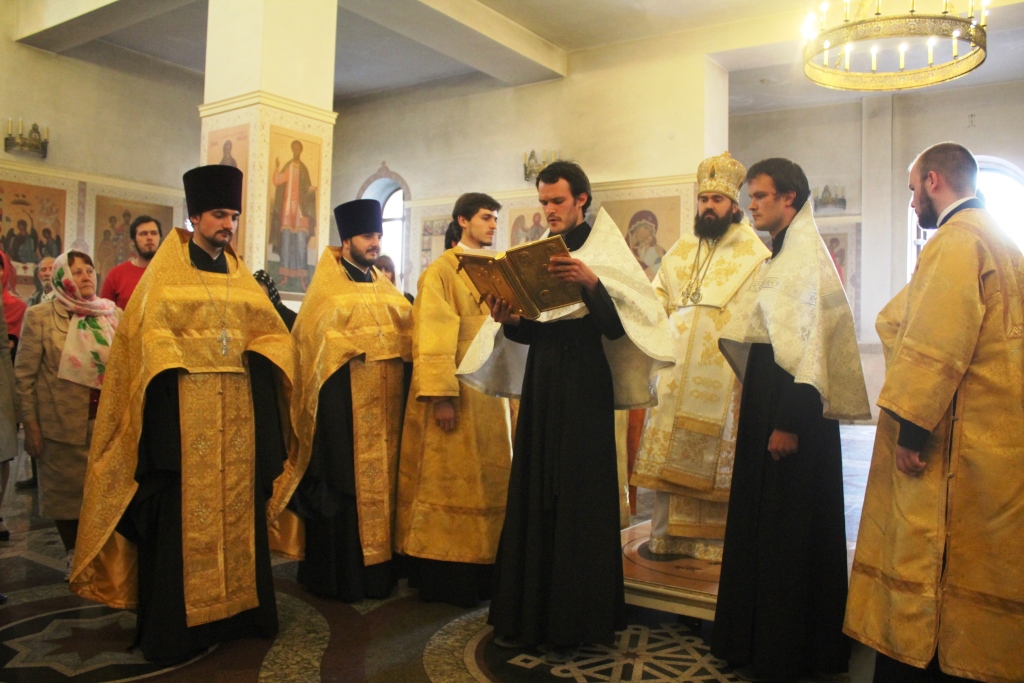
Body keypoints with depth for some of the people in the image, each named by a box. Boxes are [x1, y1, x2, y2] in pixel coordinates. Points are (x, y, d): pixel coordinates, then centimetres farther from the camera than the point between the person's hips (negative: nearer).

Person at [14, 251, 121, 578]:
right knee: (66, 493, 8)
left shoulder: (115, 315, 7)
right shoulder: (39, 316, 0)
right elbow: (24, 374, -1)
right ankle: (75, 558, 24)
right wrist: (30, 424, -5)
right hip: (62, 424, -1)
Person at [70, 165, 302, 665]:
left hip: (238, 409, 5)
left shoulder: (241, 276, 16)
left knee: (237, 505, 9)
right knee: (183, 512, -1)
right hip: (183, 409, -4)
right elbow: (151, 335, -5)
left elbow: (270, 333, 14)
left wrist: (255, 361, -6)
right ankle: (176, 622, 10)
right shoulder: (165, 273, 3)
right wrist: (179, 371, -18)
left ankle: (237, 606, 20)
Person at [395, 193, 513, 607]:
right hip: (455, 389, -7)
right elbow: (433, 335, -13)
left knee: (490, 479, 9)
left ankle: (480, 572, 20)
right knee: (449, 480, -1)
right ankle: (444, 577, 9)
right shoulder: (441, 271, -5)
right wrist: (442, 396, -21)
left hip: (491, 387, 7)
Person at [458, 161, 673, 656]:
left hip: (585, 387, -5)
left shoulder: (605, 249, -1)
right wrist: (508, 320, -9)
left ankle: (572, 621, 13)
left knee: (578, 501, -1)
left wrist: (590, 282, -27)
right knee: (531, 497, 7)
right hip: (539, 385, 5)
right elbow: (529, 332, 12)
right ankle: (527, 614, 19)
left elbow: (614, 326, -12)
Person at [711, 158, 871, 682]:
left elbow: (808, 343, -21)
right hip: (768, 394, 10)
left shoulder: (804, 253, -13)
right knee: (762, 519, 15)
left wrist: (789, 421, -23)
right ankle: (756, 638, 29)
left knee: (785, 526, 0)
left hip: (791, 402, -10)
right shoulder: (784, 252, 17)